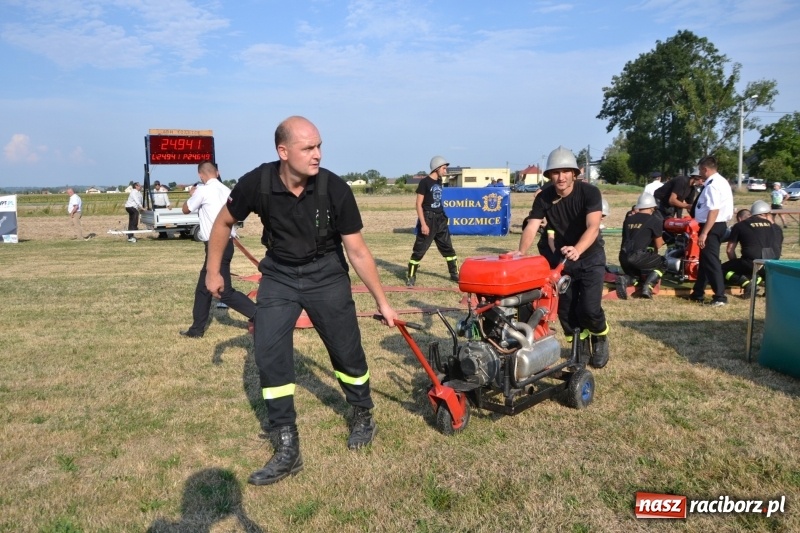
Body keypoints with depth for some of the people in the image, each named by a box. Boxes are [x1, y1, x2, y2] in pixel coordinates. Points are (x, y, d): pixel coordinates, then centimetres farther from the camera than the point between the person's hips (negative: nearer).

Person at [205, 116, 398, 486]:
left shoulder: (334, 189, -22)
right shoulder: (257, 183, -20)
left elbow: (357, 251, -15)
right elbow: (225, 222, 0)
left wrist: (382, 302, -11)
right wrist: (213, 271, 5)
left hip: (326, 275, -1)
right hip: (279, 275, 1)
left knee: (347, 351, 6)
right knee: (269, 355, -8)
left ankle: (363, 415, 35)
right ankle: (287, 448, 4)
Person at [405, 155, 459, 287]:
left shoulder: (439, 181, 10)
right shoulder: (425, 182, -12)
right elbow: (419, 204, -14)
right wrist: (423, 224, -20)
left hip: (440, 219, 7)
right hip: (428, 218, -7)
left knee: (448, 247, 12)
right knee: (420, 249, -3)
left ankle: (454, 274, 23)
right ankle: (411, 276, 7)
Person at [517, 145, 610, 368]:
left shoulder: (589, 192, -22)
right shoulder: (544, 197, -12)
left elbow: (593, 227, -34)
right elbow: (531, 227, -21)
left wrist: (577, 250, -53)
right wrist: (521, 253, -40)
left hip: (590, 258, -3)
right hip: (562, 257, 3)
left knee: (589, 308, -13)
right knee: (565, 308, 2)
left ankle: (600, 338, 20)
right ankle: (581, 343, 28)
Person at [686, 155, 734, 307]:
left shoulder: (713, 185, -19)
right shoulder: (721, 182, 13)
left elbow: (714, 211, -25)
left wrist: (704, 233, -26)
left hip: (712, 227, -11)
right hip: (719, 225, 11)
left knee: (711, 262, -6)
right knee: (705, 260, 18)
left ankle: (720, 297, -3)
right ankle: (698, 293, 29)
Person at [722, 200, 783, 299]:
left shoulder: (740, 226, 10)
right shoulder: (776, 227, 18)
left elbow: (729, 250, 12)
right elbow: (779, 250, 25)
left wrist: (737, 266, 26)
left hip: (751, 263, -4)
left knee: (722, 269, 16)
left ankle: (745, 282, -8)